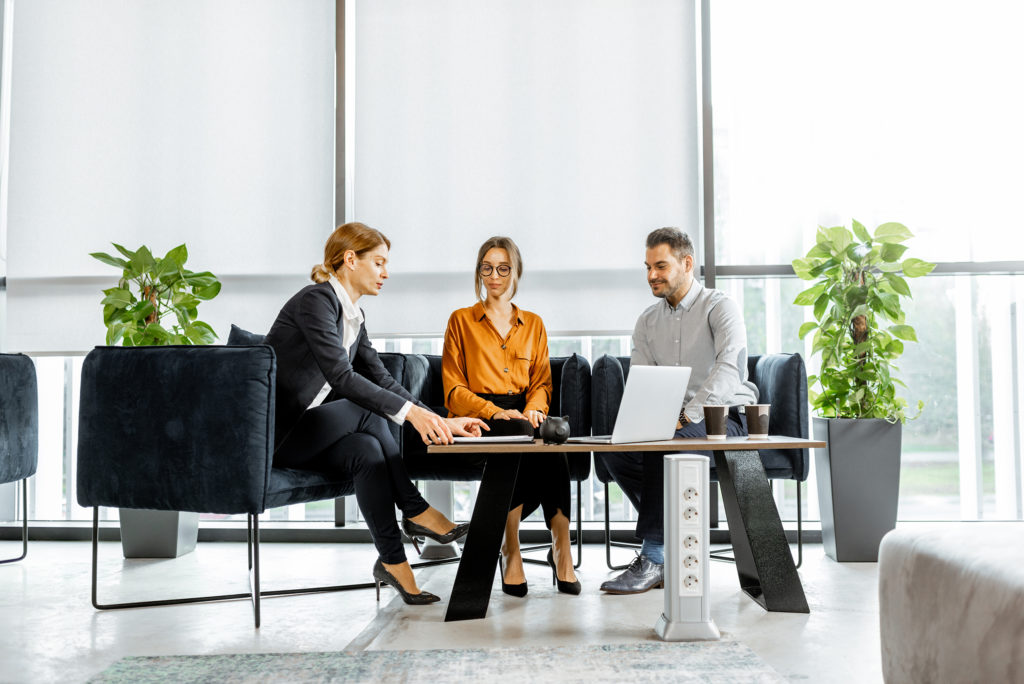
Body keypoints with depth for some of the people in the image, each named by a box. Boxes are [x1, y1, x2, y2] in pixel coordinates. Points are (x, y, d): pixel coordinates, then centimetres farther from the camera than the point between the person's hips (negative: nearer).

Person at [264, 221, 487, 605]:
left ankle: (392, 561, -17)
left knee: (368, 451, -20)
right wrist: (409, 411, -36)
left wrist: (441, 422, -1)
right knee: (367, 411, -25)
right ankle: (416, 513, -14)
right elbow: (340, 375, -29)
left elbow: (381, 379, 8)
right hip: (271, 432, -8)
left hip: (306, 433, 8)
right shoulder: (316, 300, -17)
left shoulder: (354, 316, 11)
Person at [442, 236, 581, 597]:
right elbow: (454, 390, 3)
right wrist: (496, 412, -14)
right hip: (476, 419, -3)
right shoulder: (461, 321, 11)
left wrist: (534, 408, -10)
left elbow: (542, 381, 15)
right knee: (521, 435, -37)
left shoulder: (533, 324, 22)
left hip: (523, 415, 3)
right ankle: (561, 548, -31)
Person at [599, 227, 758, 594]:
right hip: (672, 423, 6)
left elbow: (729, 368, -22)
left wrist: (687, 415, -31)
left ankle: (654, 557, -24)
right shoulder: (648, 320, 14)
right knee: (615, 449, -22)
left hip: (724, 418, -6)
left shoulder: (721, 307, -6)